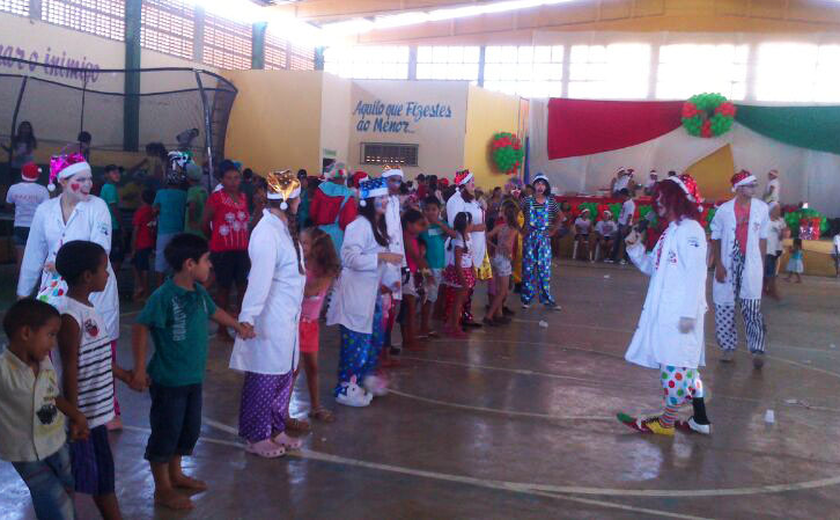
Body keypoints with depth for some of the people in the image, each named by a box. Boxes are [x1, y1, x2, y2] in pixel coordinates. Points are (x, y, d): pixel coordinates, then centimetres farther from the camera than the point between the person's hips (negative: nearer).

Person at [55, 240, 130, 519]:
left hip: (96, 411, 9)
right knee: (73, 480, 6)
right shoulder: (70, 316, -21)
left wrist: (126, 375, 29)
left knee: (103, 474, 19)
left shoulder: (88, 308, 7)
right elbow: (70, 371, -21)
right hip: (80, 415, -9)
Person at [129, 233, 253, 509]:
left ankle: (175, 474, 40)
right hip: (168, 380, -8)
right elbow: (140, 328, -20)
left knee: (189, 429, 20)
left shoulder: (198, 292, 4)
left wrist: (239, 327, 38)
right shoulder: (164, 296, -21)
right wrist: (139, 369, -21)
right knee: (165, 432, 5)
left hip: (193, 377, 9)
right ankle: (162, 489, 20)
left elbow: (214, 311, 23)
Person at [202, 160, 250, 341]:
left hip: (242, 250, 5)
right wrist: (215, 239, 8)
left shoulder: (243, 197, 8)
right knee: (224, 288, 5)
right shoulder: (216, 197, -10)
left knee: (244, 287, 7)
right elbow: (205, 224, -3)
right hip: (222, 251, -5)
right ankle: (222, 329, 17)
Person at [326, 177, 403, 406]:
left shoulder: (378, 225, 13)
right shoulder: (360, 225, -18)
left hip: (372, 292, 10)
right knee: (356, 340, -3)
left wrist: (388, 282, 17)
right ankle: (345, 388, 10)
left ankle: (366, 375, 37)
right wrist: (383, 257, -26)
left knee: (376, 338, 19)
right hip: (355, 292, -10)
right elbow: (350, 258, -28)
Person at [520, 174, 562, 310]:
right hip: (530, 237, -1)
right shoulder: (528, 200, -2)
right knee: (528, 267, 5)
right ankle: (526, 298, 14)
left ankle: (546, 299, 10)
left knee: (545, 268, 3)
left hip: (544, 238, 1)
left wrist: (553, 231, 6)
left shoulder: (551, 201, 2)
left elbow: (560, 217, 12)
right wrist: (521, 229, -3)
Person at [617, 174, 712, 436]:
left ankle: (667, 422, 8)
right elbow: (652, 266, 21)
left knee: (674, 367, -2)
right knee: (684, 366, 15)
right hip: (664, 311, 10)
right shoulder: (671, 230, 16)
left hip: (679, 313, -10)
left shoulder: (690, 229, -12)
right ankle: (700, 421, 24)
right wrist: (635, 247, 4)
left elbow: (695, 274, -18)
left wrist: (688, 312, -22)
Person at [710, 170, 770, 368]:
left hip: (751, 265, 0)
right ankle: (728, 347, 19)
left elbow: (762, 238, 7)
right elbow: (716, 238, 2)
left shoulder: (762, 208, 1)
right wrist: (718, 265, -5)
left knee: (752, 309, -5)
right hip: (728, 264, 0)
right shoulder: (724, 210, -3)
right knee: (724, 307, 7)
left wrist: (762, 264, 6)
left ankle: (757, 350, -2)